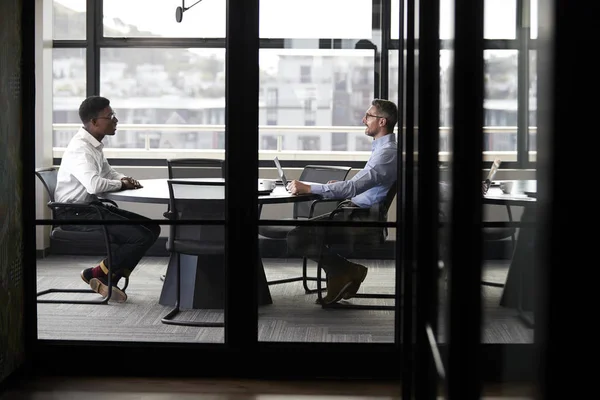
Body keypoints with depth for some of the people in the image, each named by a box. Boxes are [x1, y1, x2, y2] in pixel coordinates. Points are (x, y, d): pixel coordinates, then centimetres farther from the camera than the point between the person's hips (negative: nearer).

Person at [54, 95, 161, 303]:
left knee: (152, 228, 5)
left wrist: (124, 179, 1)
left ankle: (109, 279, 3)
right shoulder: (80, 148, -20)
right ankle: (97, 273, -1)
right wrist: (121, 184, -14)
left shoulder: (94, 145, 10)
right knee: (142, 237, -19)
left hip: (93, 207, 10)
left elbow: (108, 173, 25)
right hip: (75, 213, -10)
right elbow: (94, 185, -34)